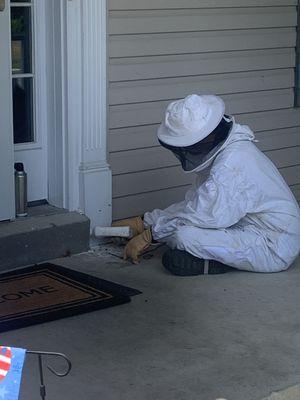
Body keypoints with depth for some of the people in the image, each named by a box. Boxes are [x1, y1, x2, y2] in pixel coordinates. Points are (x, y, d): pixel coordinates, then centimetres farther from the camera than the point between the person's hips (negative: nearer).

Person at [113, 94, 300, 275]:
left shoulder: (232, 163, -24)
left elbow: (201, 214, -23)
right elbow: (194, 204, 13)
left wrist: (149, 235, -12)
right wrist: (142, 222, 9)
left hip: (274, 248, -11)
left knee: (184, 237, -26)